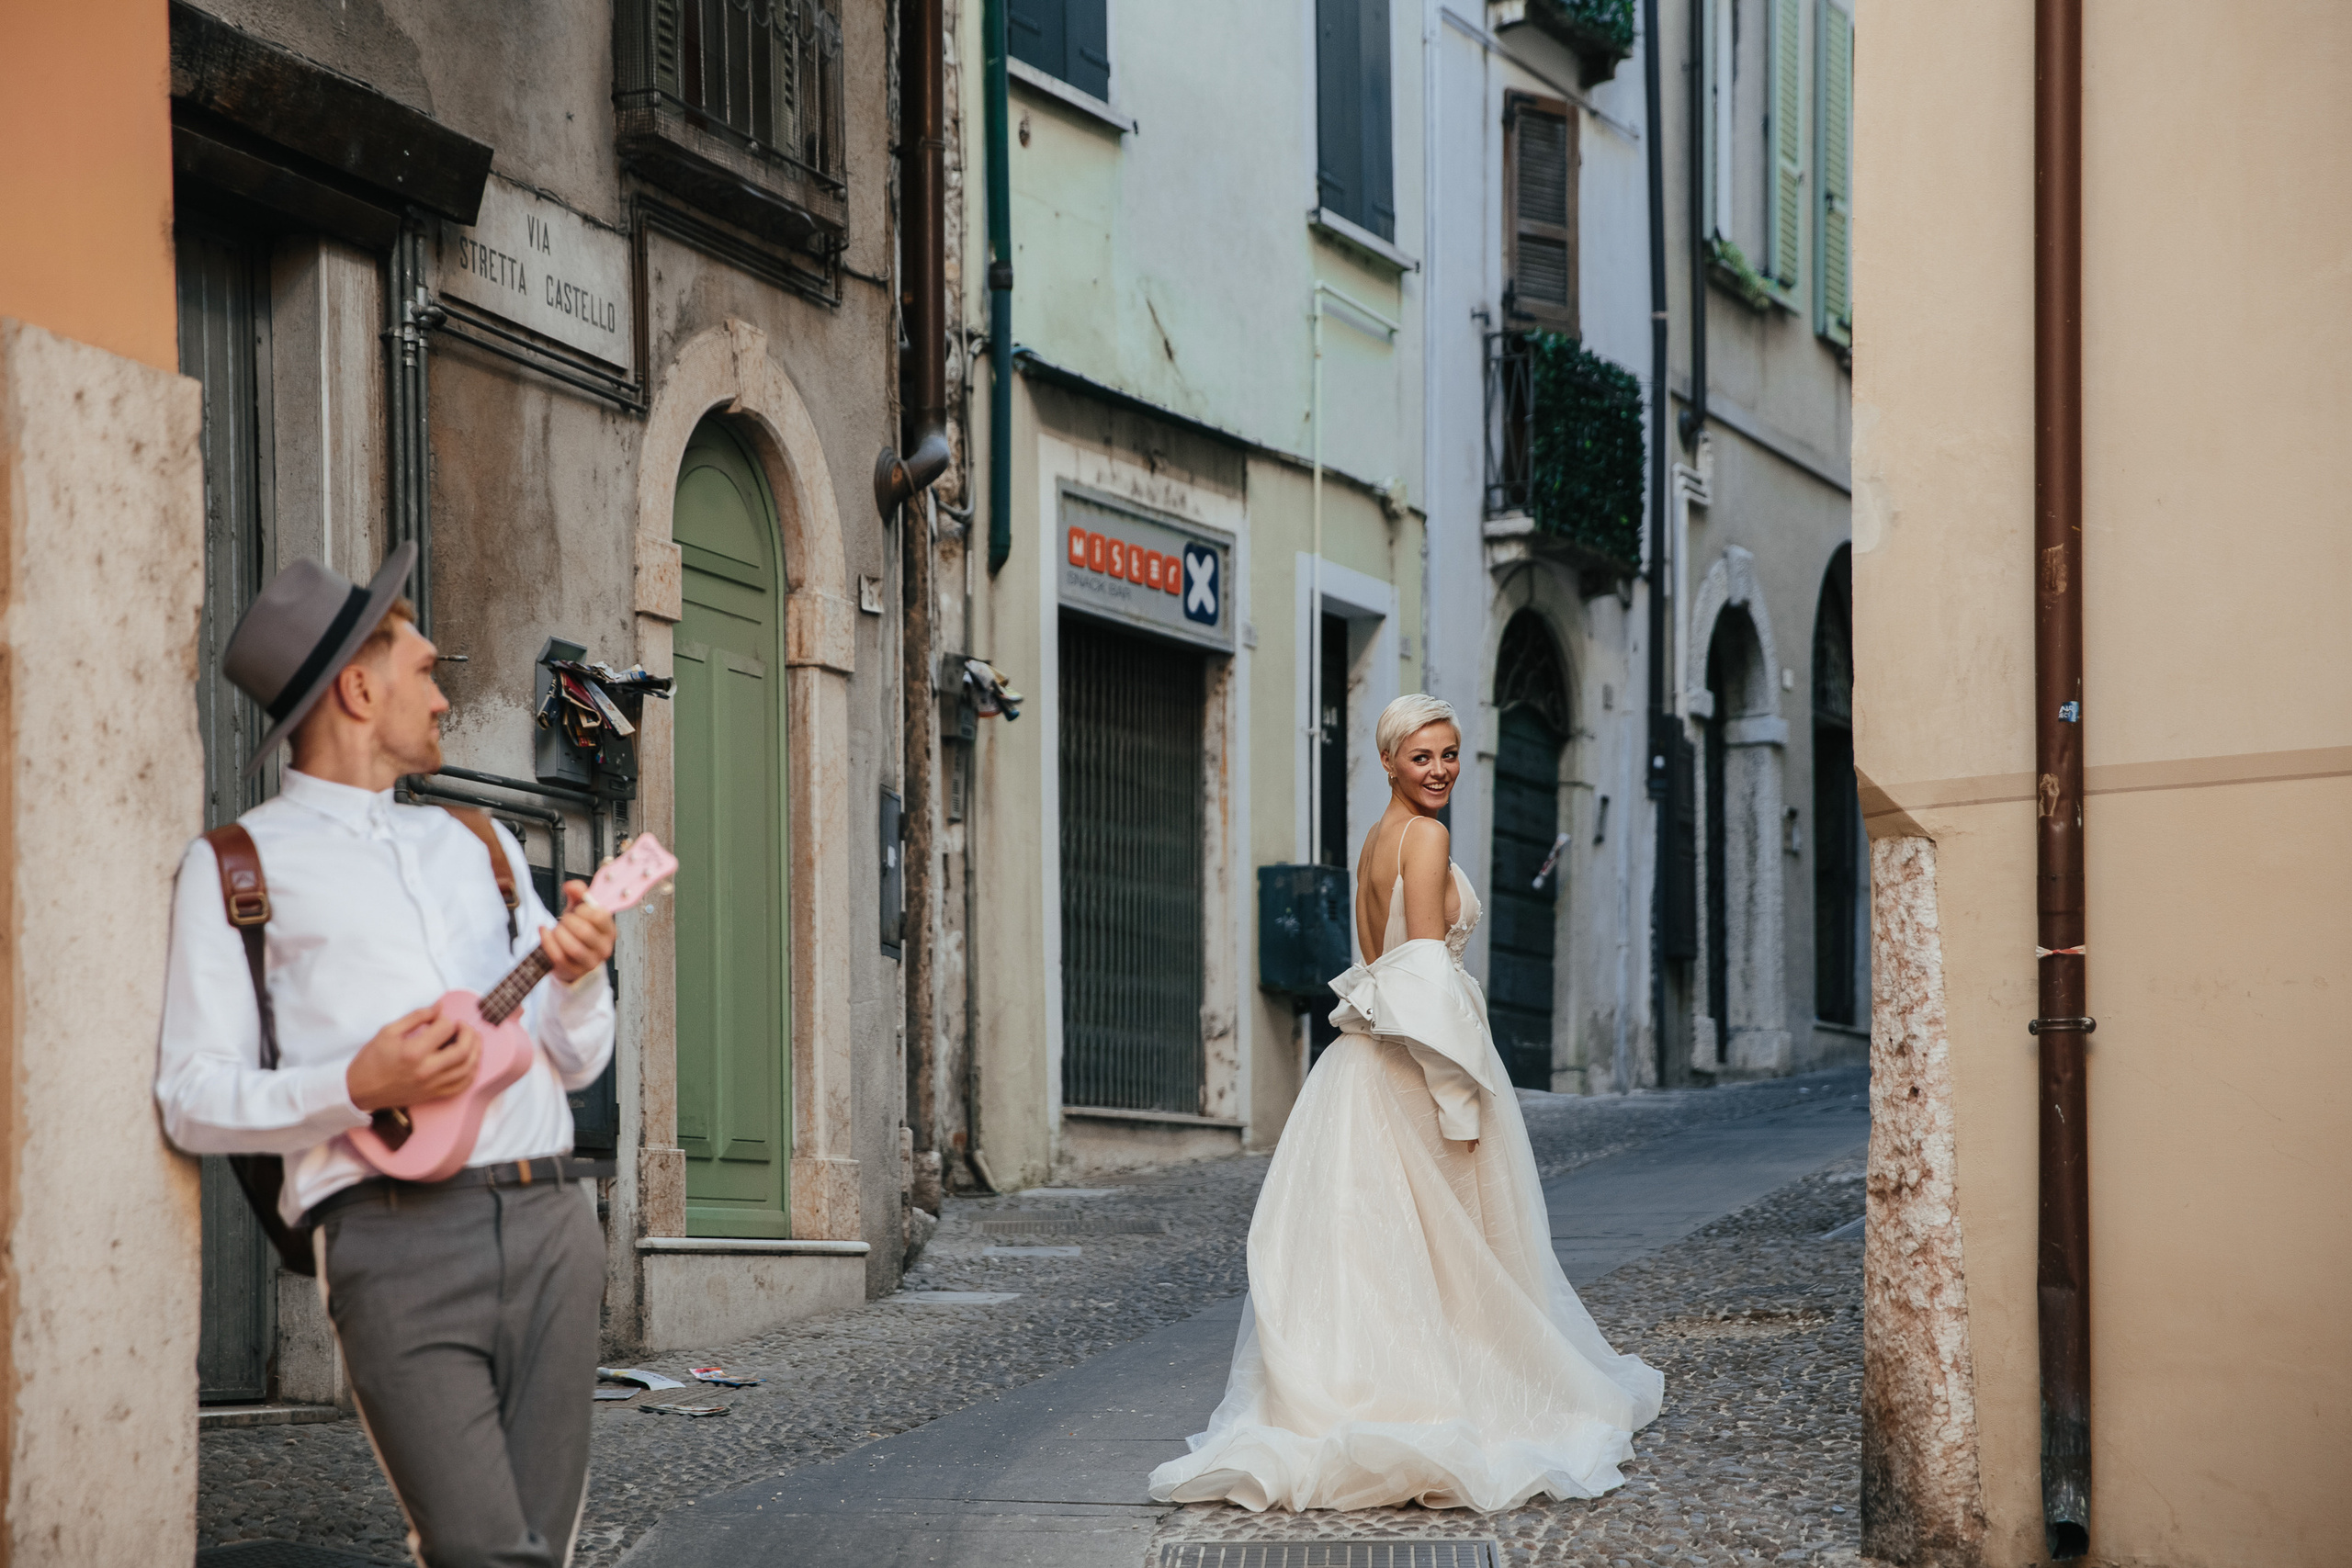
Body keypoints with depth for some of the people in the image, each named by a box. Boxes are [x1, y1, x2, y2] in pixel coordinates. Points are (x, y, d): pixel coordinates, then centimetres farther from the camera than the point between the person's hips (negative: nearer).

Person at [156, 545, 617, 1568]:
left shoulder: (478, 845, 24)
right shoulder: (238, 866, 6)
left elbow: (575, 1063, 22)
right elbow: (192, 1099, -2)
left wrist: (580, 977, 0)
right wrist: (358, 1087, -16)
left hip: (550, 1221, 5)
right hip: (398, 1239, -5)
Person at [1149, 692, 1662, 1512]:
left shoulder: (1377, 839, 16)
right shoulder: (1426, 836, -12)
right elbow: (1426, 967, -19)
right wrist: (1460, 1089, -20)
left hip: (1369, 1057, 9)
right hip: (1418, 1055, -9)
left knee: (1377, 1237, 7)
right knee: (1441, 1244, -2)